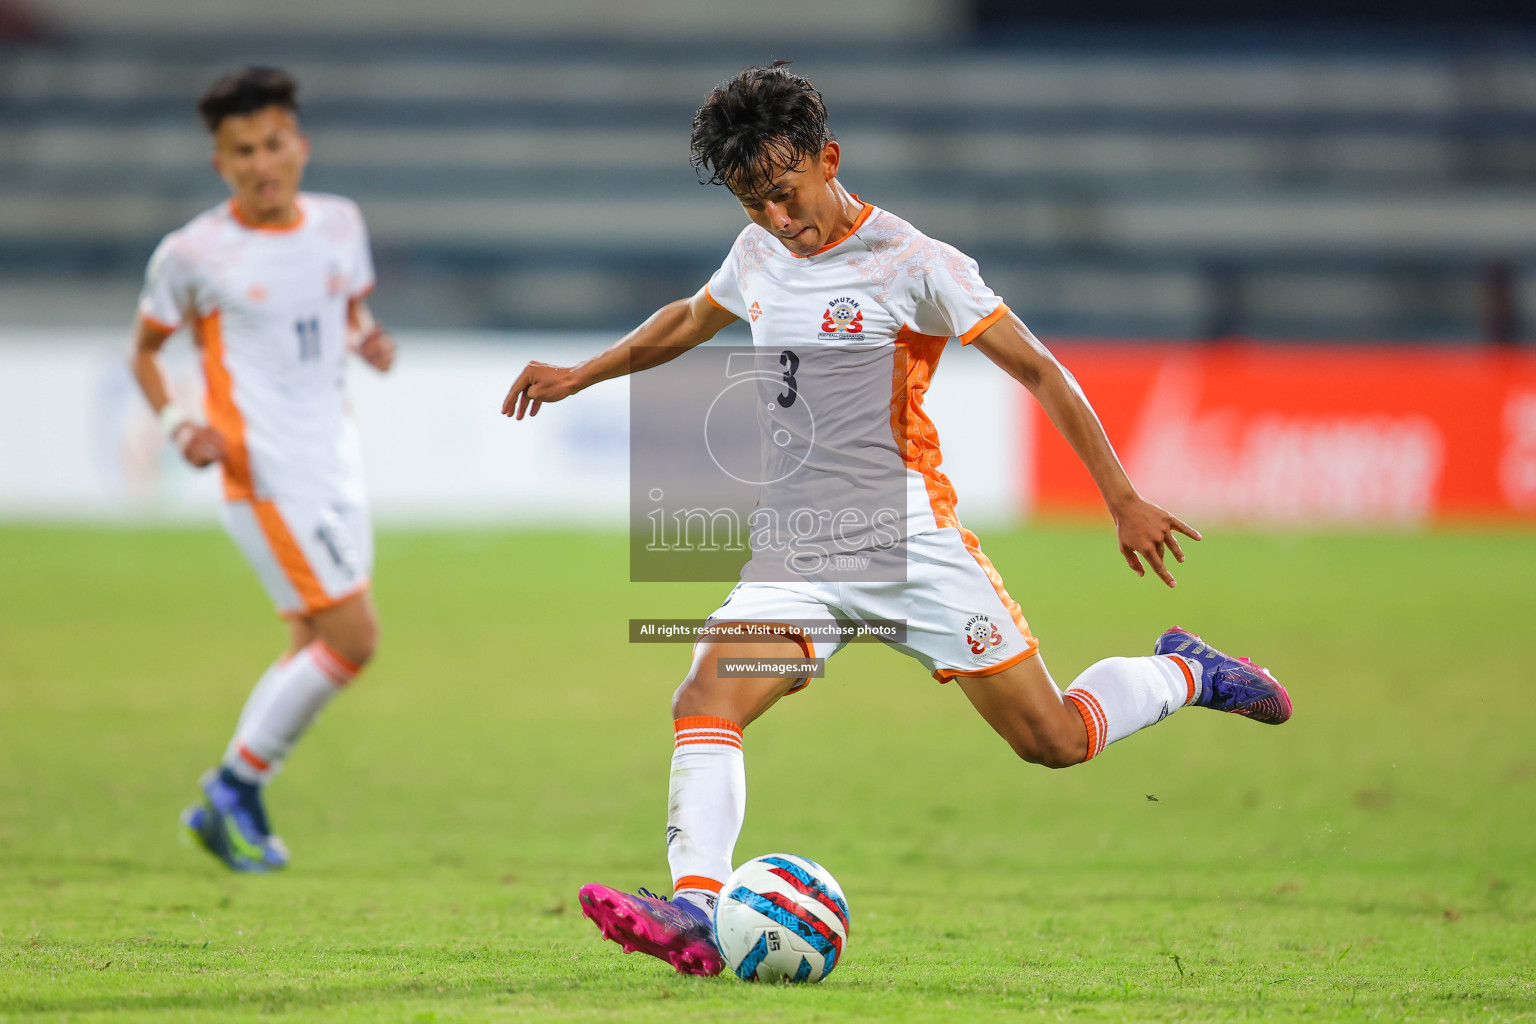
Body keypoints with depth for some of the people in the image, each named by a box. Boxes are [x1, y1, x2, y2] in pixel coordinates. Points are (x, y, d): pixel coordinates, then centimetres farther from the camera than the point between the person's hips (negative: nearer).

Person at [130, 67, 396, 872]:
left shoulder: (339, 224, 6)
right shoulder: (192, 253, -7)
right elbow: (144, 352, 5)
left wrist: (367, 343, -2)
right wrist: (177, 424, -12)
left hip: (335, 460, 7)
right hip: (265, 473, -7)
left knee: (314, 650, 9)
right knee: (353, 638, -13)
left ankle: (227, 805, 19)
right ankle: (236, 786, -2)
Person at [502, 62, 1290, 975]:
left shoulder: (912, 264, -11)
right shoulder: (759, 255, 8)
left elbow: (1039, 370, -8)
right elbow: (692, 320, 31)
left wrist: (1124, 501, -10)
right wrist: (582, 375, 30)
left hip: (908, 538, -5)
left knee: (1054, 741, -3)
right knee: (706, 699, -21)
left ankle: (1185, 675, 26)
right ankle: (695, 912, -33)